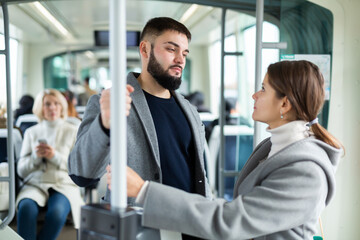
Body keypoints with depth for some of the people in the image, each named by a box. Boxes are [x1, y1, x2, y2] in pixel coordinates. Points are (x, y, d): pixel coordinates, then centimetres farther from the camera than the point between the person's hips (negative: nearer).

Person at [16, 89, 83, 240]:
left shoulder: (72, 131, 13)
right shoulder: (31, 132, 18)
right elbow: (21, 170, 15)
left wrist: (55, 156, -10)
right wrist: (35, 156, -6)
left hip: (64, 184, -1)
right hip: (35, 183, 2)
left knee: (57, 212, -34)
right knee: (26, 208, -34)